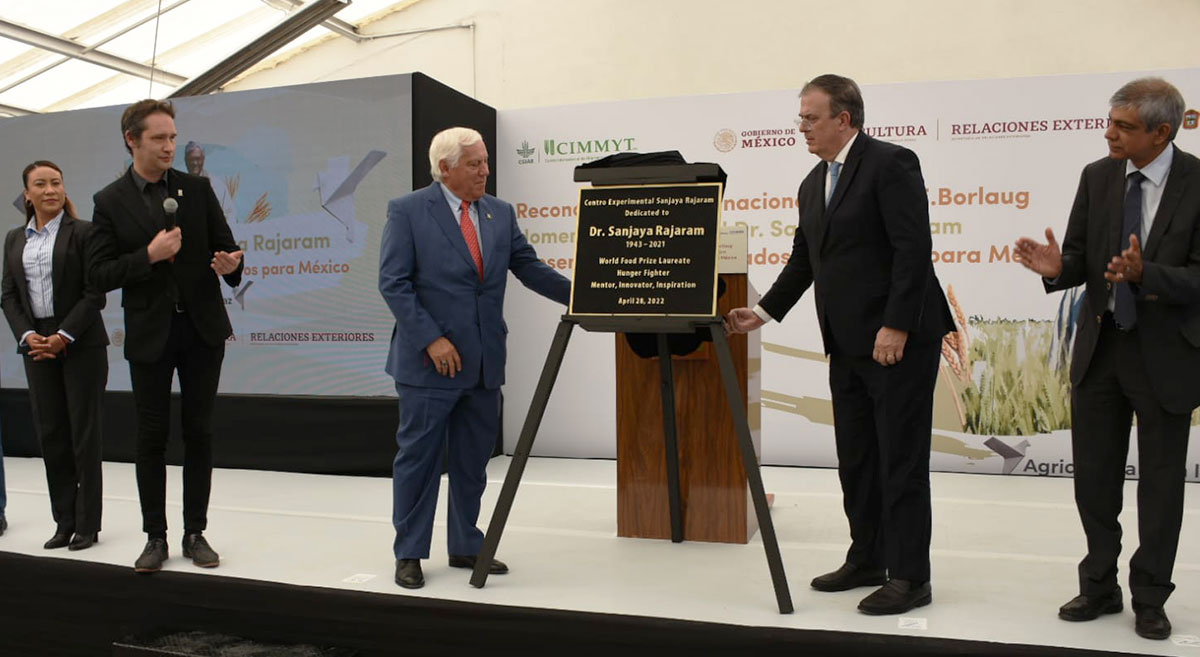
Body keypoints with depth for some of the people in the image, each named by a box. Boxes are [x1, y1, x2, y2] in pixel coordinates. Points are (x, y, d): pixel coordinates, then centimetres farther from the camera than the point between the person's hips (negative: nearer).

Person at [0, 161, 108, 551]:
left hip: (80, 343, -4)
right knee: (50, 433, 5)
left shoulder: (82, 232, -3)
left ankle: (87, 525, 7)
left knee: (84, 432, -1)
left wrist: (63, 337, -14)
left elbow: (94, 294, -8)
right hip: (37, 345, 4)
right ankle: (64, 522, 14)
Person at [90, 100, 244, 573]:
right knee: (151, 437, 6)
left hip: (202, 328, 1)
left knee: (199, 433, 7)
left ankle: (195, 532, 18)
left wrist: (230, 264, -16)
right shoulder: (110, 202, 0)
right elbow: (99, 276, -4)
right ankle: (155, 537, 19)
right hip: (149, 334, -1)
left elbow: (225, 246, 7)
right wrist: (149, 256, -17)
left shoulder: (197, 189, 5)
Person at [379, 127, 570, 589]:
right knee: (419, 457, 4)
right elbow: (393, 283, -10)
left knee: (473, 459, 13)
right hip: (429, 361, -5)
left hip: (484, 361, 5)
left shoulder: (501, 213, 10)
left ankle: (465, 547, 27)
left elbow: (528, 267, 9)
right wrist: (431, 339, -17)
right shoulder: (407, 211, -5)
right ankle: (408, 555, 19)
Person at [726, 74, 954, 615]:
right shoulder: (813, 185, 16)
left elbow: (913, 250, -17)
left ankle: (909, 577, 9)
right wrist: (764, 312, 11)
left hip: (899, 340, -8)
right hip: (848, 345, 9)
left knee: (901, 460, -2)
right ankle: (867, 560, 27)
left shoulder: (891, 164, -10)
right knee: (855, 458, 14)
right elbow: (803, 261, 19)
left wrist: (896, 327, -22)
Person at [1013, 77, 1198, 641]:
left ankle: (1150, 598, 25)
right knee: (1093, 474, 10)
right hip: (1100, 344, 4)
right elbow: (1081, 260, 2)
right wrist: (1057, 267, -20)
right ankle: (1100, 587, 27)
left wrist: (1145, 273, -32)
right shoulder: (1097, 177, 0)